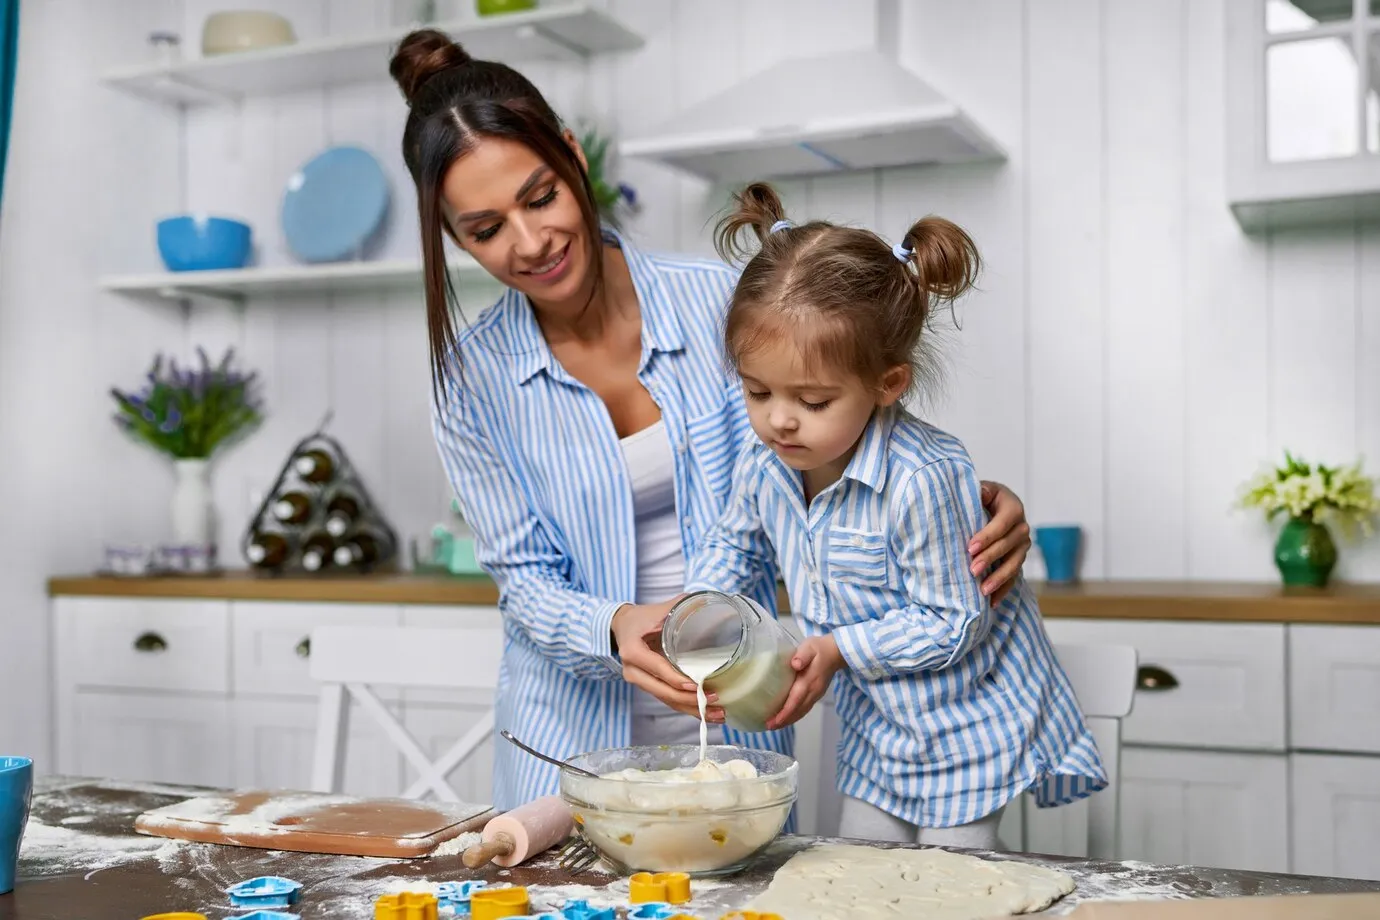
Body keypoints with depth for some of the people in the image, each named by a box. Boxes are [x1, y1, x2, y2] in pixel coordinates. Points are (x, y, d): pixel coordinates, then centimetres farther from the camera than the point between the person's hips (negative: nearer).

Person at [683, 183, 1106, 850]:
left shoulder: (922, 479, -33)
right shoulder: (763, 467, -11)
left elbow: (953, 622, -25)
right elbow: (734, 543, 13)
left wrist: (839, 650, -28)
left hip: (963, 726, -6)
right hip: (876, 729, 7)